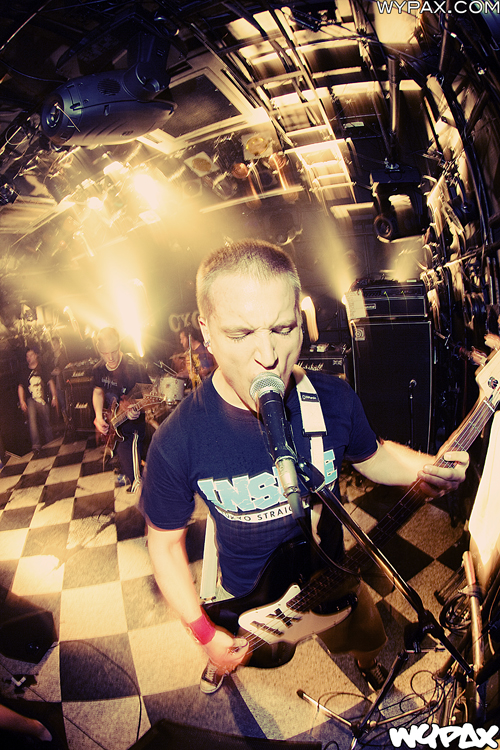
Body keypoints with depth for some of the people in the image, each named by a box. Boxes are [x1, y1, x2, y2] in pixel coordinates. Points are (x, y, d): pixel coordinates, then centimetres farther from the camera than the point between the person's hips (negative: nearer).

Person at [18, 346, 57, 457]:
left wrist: (54, 397, 2)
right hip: (31, 400, 0)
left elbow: (50, 382, 10)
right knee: (32, 420, -21)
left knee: (46, 423, 2)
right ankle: (36, 447, -19)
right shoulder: (24, 371, 11)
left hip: (43, 400, 0)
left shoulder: (43, 369, 10)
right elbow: (21, 386, 11)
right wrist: (22, 401, 0)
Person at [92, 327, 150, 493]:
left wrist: (136, 409, -36)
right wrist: (99, 416, -1)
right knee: (120, 455, 27)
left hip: (132, 425, -6)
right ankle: (126, 475, 57)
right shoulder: (98, 369, -2)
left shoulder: (133, 367, -22)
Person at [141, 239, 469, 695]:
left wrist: (426, 468, -19)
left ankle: (366, 659, 65)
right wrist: (203, 632, -14)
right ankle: (223, 660, 66)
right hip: (246, 598, -1)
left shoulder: (336, 400, -22)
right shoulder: (178, 441, -30)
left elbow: (371, 455, 0)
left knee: (367, 640, 27)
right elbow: (165, 540, -13)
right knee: (233, 653, 28)